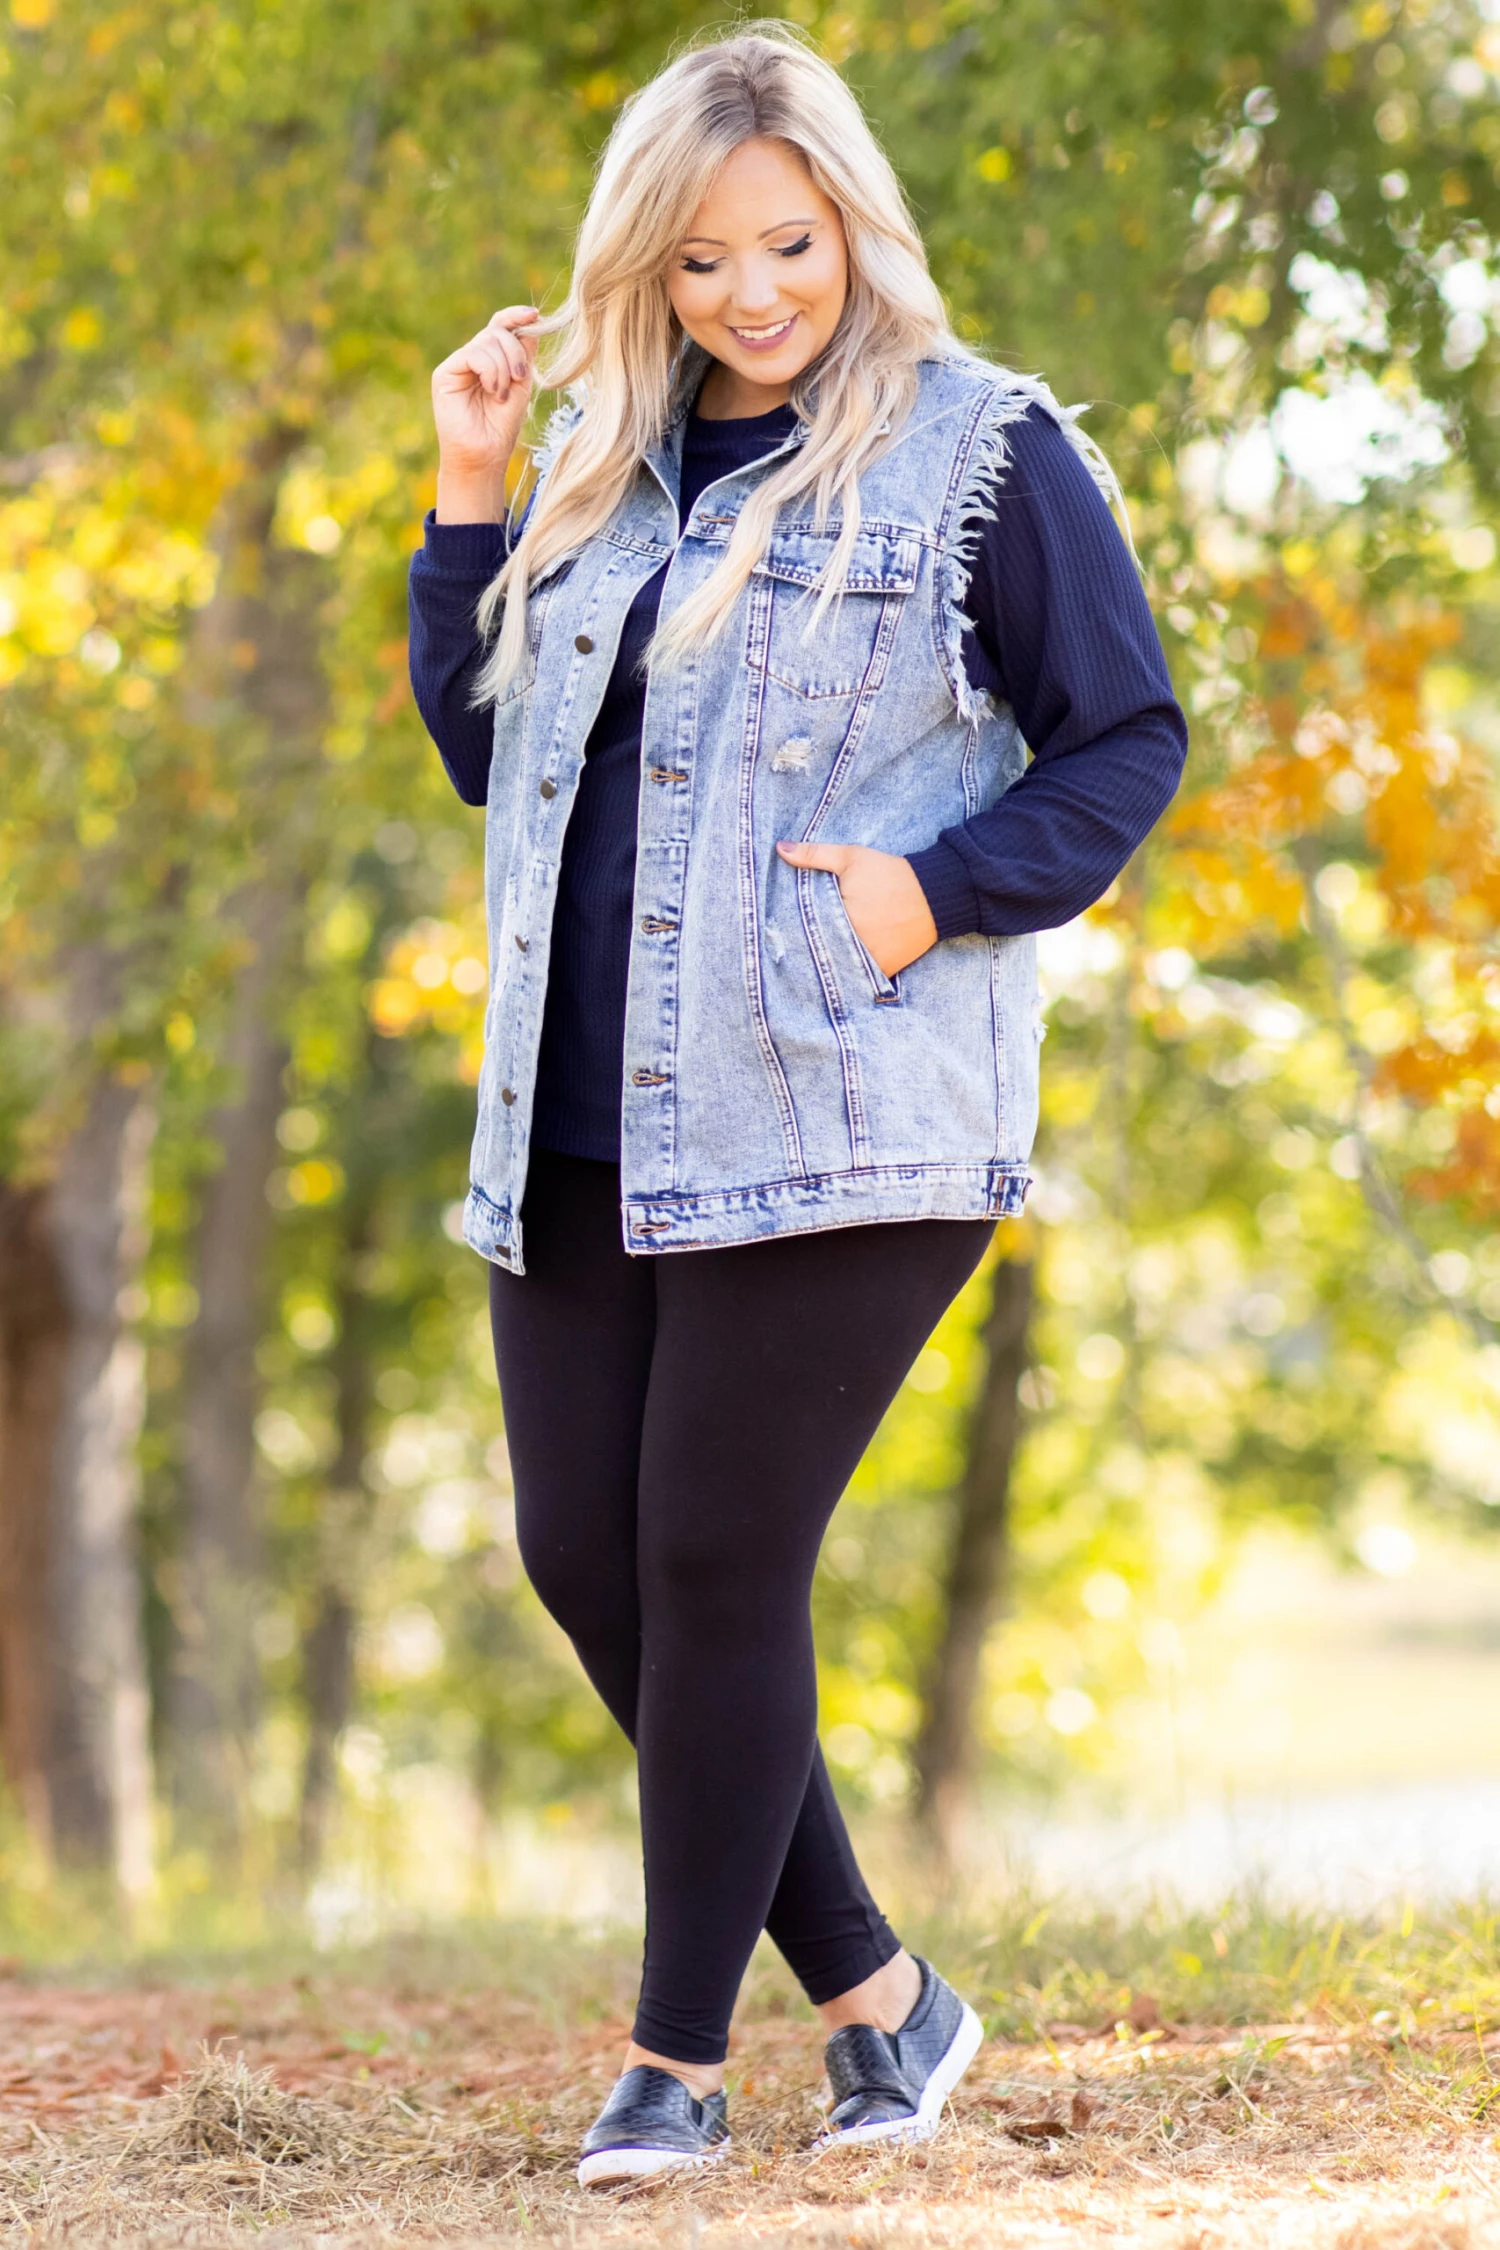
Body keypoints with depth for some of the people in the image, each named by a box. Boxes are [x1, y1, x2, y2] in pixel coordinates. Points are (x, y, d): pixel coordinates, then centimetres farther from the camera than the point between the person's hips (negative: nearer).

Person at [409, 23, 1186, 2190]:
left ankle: (679, 2061, 9)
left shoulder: (984, 447, -2)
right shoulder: (605, 463, 15)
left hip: (838, 1127, -7)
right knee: (582, 1560, 5)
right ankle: (873, 1989, 19)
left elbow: (1129, 738, -2)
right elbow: (483, 746, 19)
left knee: (718, 1570, -5)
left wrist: (938, 892, -15)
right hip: (584, 1120, 7)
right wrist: (470, 501, 9)